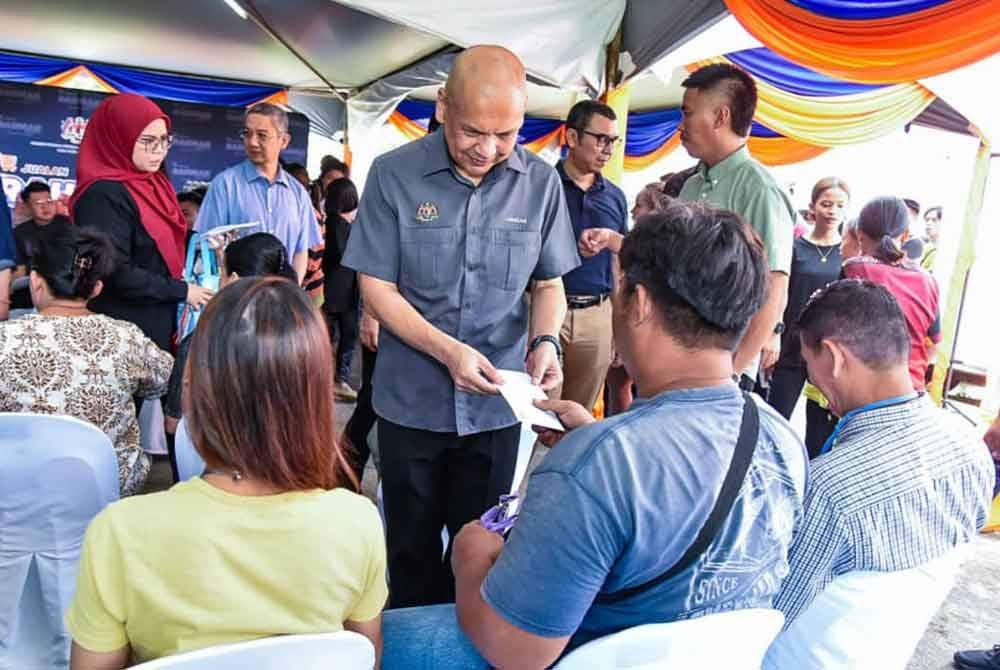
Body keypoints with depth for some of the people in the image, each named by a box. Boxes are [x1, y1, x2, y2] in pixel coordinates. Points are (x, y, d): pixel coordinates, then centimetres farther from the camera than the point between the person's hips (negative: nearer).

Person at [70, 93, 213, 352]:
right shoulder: (104, 195, -17)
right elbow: (115, 273, -21)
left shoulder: (156, 184, 9)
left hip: (161, 325, 8)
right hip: (124, 331, -8)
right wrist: (181, 291, -16)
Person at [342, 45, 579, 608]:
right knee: (413, 543, 18)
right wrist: (447, 350, -21)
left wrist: (545, 340, -16)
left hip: (497, 403, 1)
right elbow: (377, 288, -8)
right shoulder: (394, 175, -10)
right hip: (412, 400, -1)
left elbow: (548, 285, 4)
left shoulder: (542, 183, -5)